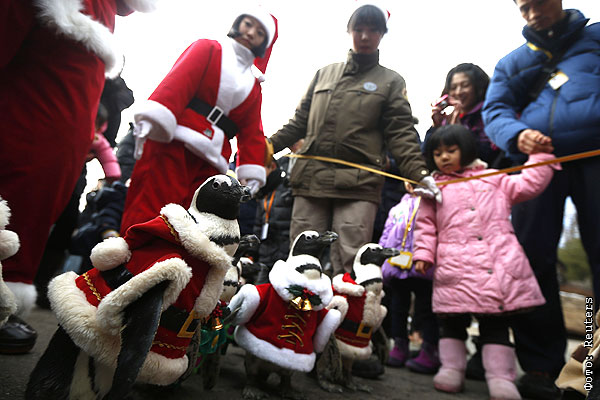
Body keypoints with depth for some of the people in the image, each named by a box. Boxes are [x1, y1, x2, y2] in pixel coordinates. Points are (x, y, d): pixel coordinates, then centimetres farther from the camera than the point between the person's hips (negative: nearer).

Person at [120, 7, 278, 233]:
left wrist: (250, 173, 5)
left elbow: (251, 132, 17)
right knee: (148, 211, -11)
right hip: (174, 142, -4)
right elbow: (177, 81, -4)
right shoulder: (208, 49, 12)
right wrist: (155, 120, -21)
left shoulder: (253, 85, 24)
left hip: (210, 162, 4)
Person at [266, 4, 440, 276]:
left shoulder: (391, 81, 14)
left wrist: (420, 174, -10)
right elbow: (300, 121, 24)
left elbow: (401, 135, 5)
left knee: (350, 263, -8)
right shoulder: (324, 74, 22)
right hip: (309, 179, 3)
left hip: (358, 184, -3)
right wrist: (269, 146, 14)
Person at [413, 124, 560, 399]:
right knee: (452, 321, 9)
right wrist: (423, 253, 2)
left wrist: (541, 154, 13)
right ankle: (451, 368, 23)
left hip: (499, 266, 0)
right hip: (455, 271, 0)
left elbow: (528, 185, 16)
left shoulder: (494, 179, 16)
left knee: (496, 323, 4)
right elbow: (426, 226, 11)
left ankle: (500, 378, 11)